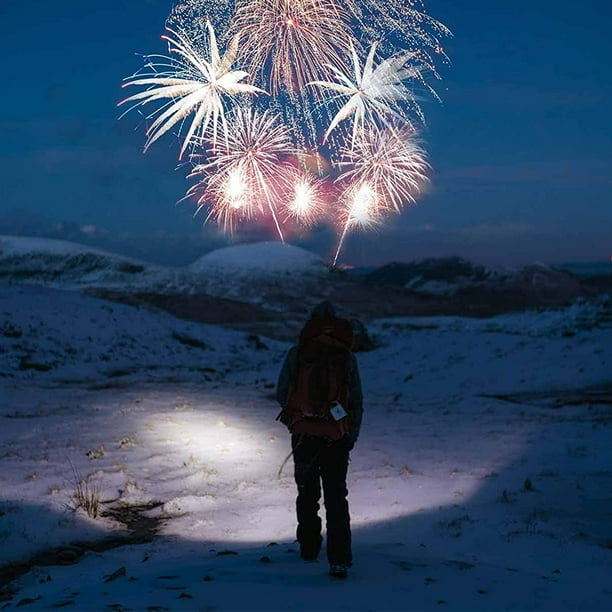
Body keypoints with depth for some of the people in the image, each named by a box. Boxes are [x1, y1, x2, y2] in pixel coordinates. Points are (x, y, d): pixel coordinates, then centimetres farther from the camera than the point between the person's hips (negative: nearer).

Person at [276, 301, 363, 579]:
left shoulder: (296, 354, -5)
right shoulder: (347, 357, -3)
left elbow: (281, 394, 1)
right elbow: (357, 402, 0)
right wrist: (352, 435, 11)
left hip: (303, 434, 0)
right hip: (337, 438, 0)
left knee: (307, 493, 19)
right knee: (336, 497, 5)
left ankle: (309, 547, 27)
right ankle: (339, 559, -4)